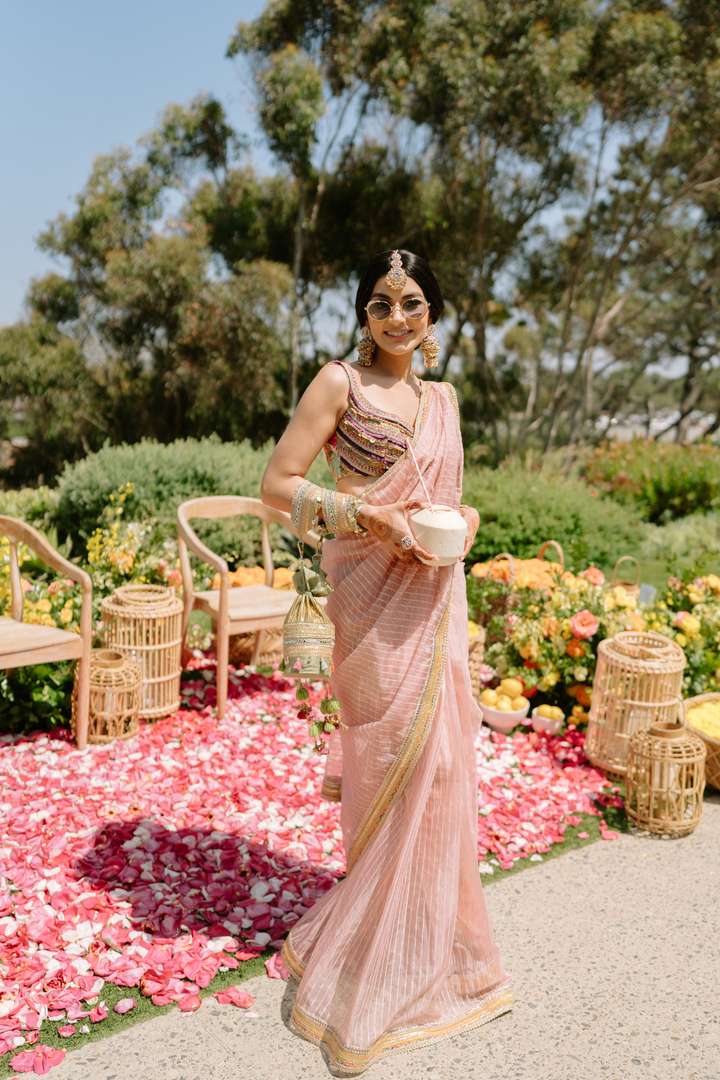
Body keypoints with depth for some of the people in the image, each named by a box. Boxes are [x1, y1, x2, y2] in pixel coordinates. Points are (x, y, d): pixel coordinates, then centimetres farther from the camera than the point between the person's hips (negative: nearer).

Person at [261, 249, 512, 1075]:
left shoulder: (442, 398, 15)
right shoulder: (340, 383, -5)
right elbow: (277, 483, -9)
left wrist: (462, 519, 1)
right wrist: (368, 516, -20)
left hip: (433, 595, 6)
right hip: (372, 592, -6)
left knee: (437, 765, 11)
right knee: (402, 767, -2)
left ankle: (426, 949, 32)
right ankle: (367, 977, 19)